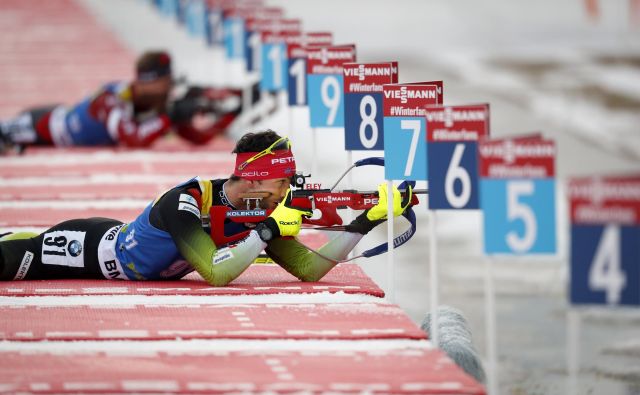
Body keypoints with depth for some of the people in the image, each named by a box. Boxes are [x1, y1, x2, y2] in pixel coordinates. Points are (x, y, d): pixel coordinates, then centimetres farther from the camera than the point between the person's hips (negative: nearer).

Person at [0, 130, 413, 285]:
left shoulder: (259, 214, -15)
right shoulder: (185, 202, -37)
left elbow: (310, 269, -13)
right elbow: (216, 274, -47)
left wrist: (366, 222, -23)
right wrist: (269, 230, -42)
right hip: (92, 247, -7)